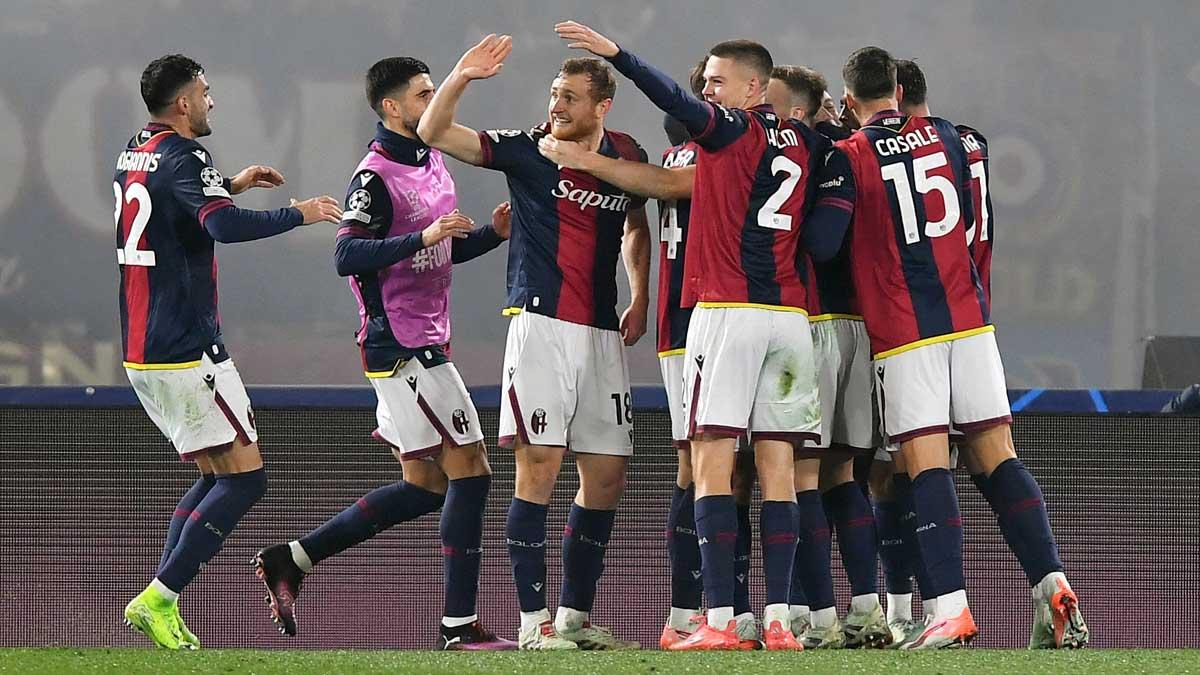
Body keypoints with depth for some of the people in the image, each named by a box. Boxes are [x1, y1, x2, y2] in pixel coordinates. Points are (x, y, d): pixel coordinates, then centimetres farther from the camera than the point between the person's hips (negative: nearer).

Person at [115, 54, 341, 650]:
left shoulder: (132, 154, 14)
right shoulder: (184, 158, -14)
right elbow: (226, 226, -31)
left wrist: (230, 186, 30)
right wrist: (299, 214, -19)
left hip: (141, 352, 9)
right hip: (186, 354, -9)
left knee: (214, 476, 17)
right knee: (245, 478, -6)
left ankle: (160, 603, 8)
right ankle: (158, 598, -13)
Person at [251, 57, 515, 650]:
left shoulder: (433, 164, 15)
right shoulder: (375, 176, -14)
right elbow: (347, 257, -24)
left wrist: (494, 233, 8)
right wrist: (422, 237, -30)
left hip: (424, 343, 10)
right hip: (401, 349, -10)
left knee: (424, 486, 12)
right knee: (469, 470, -10)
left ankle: (289, 561, 18)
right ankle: (459, 625, -7)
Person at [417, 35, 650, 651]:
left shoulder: (627, 156, 9)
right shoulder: (526, 149, -1)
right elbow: (433, 132, -5)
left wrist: (640, 299, 18)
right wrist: (461, 76, -19)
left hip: (602, 334, 5)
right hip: (541, 323, -5)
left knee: (607, 474, 5)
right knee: (539, 464, -11)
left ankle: (575, 615, 17)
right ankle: (533, 619, -9)